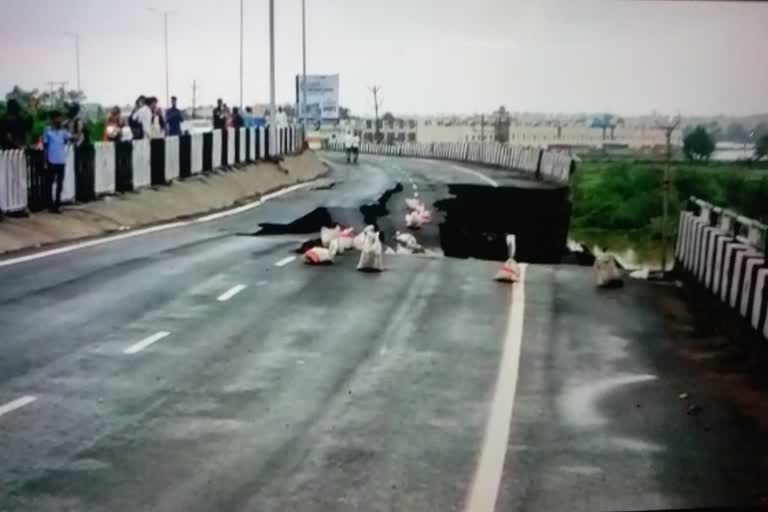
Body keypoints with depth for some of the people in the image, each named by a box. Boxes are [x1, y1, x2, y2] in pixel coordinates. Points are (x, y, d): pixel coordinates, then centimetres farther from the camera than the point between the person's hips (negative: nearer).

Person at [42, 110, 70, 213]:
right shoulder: (48, 130, -3)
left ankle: (57, 204, 16)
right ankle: (51, 205, 11)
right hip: (51, 161, -3)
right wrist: (45, 161, -4)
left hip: (61, 161, 3)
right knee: (50, 183, 5)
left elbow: (71, 139, -5)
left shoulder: (63, 130, 6)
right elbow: (45, 146, -1)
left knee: (60, 183, 8)